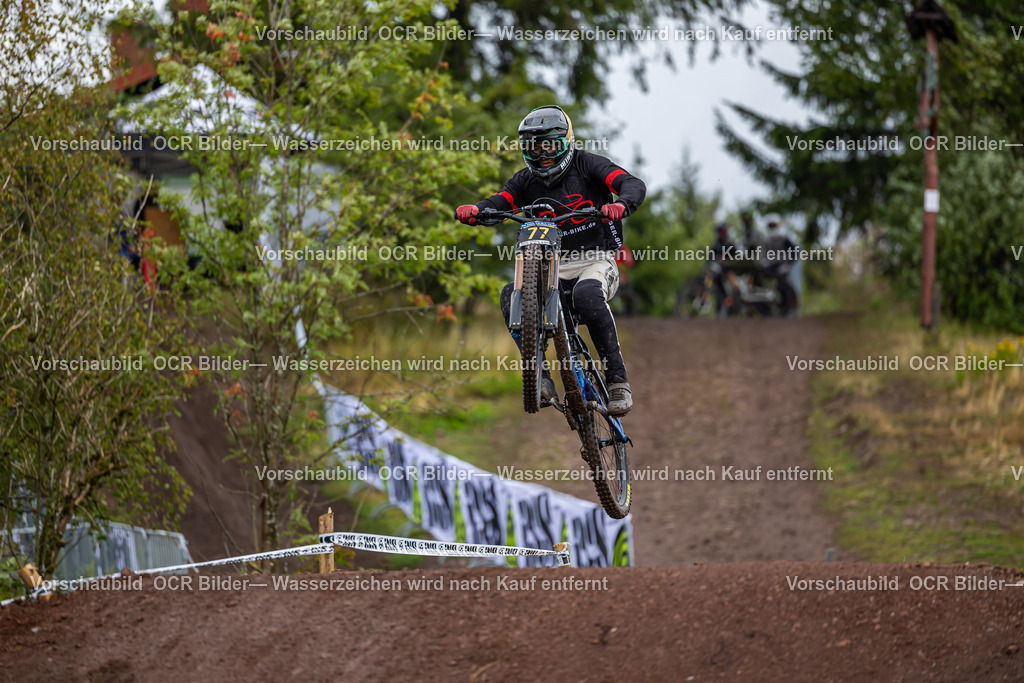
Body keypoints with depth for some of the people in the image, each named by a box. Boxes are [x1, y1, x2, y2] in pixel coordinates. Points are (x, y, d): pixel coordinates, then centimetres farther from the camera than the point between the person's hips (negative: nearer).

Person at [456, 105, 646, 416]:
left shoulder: (587, 165, -3)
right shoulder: (526, 181, 8)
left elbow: (634, 185, -17)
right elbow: (500, 203, -10)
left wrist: (621, 204, -42)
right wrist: (475, 210, -35)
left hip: (595, 263, -4)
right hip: (551, 269, 4)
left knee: (587, 295, -38)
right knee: (511, 295, -27)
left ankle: (617, 379, -29)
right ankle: (540, 377, -27)